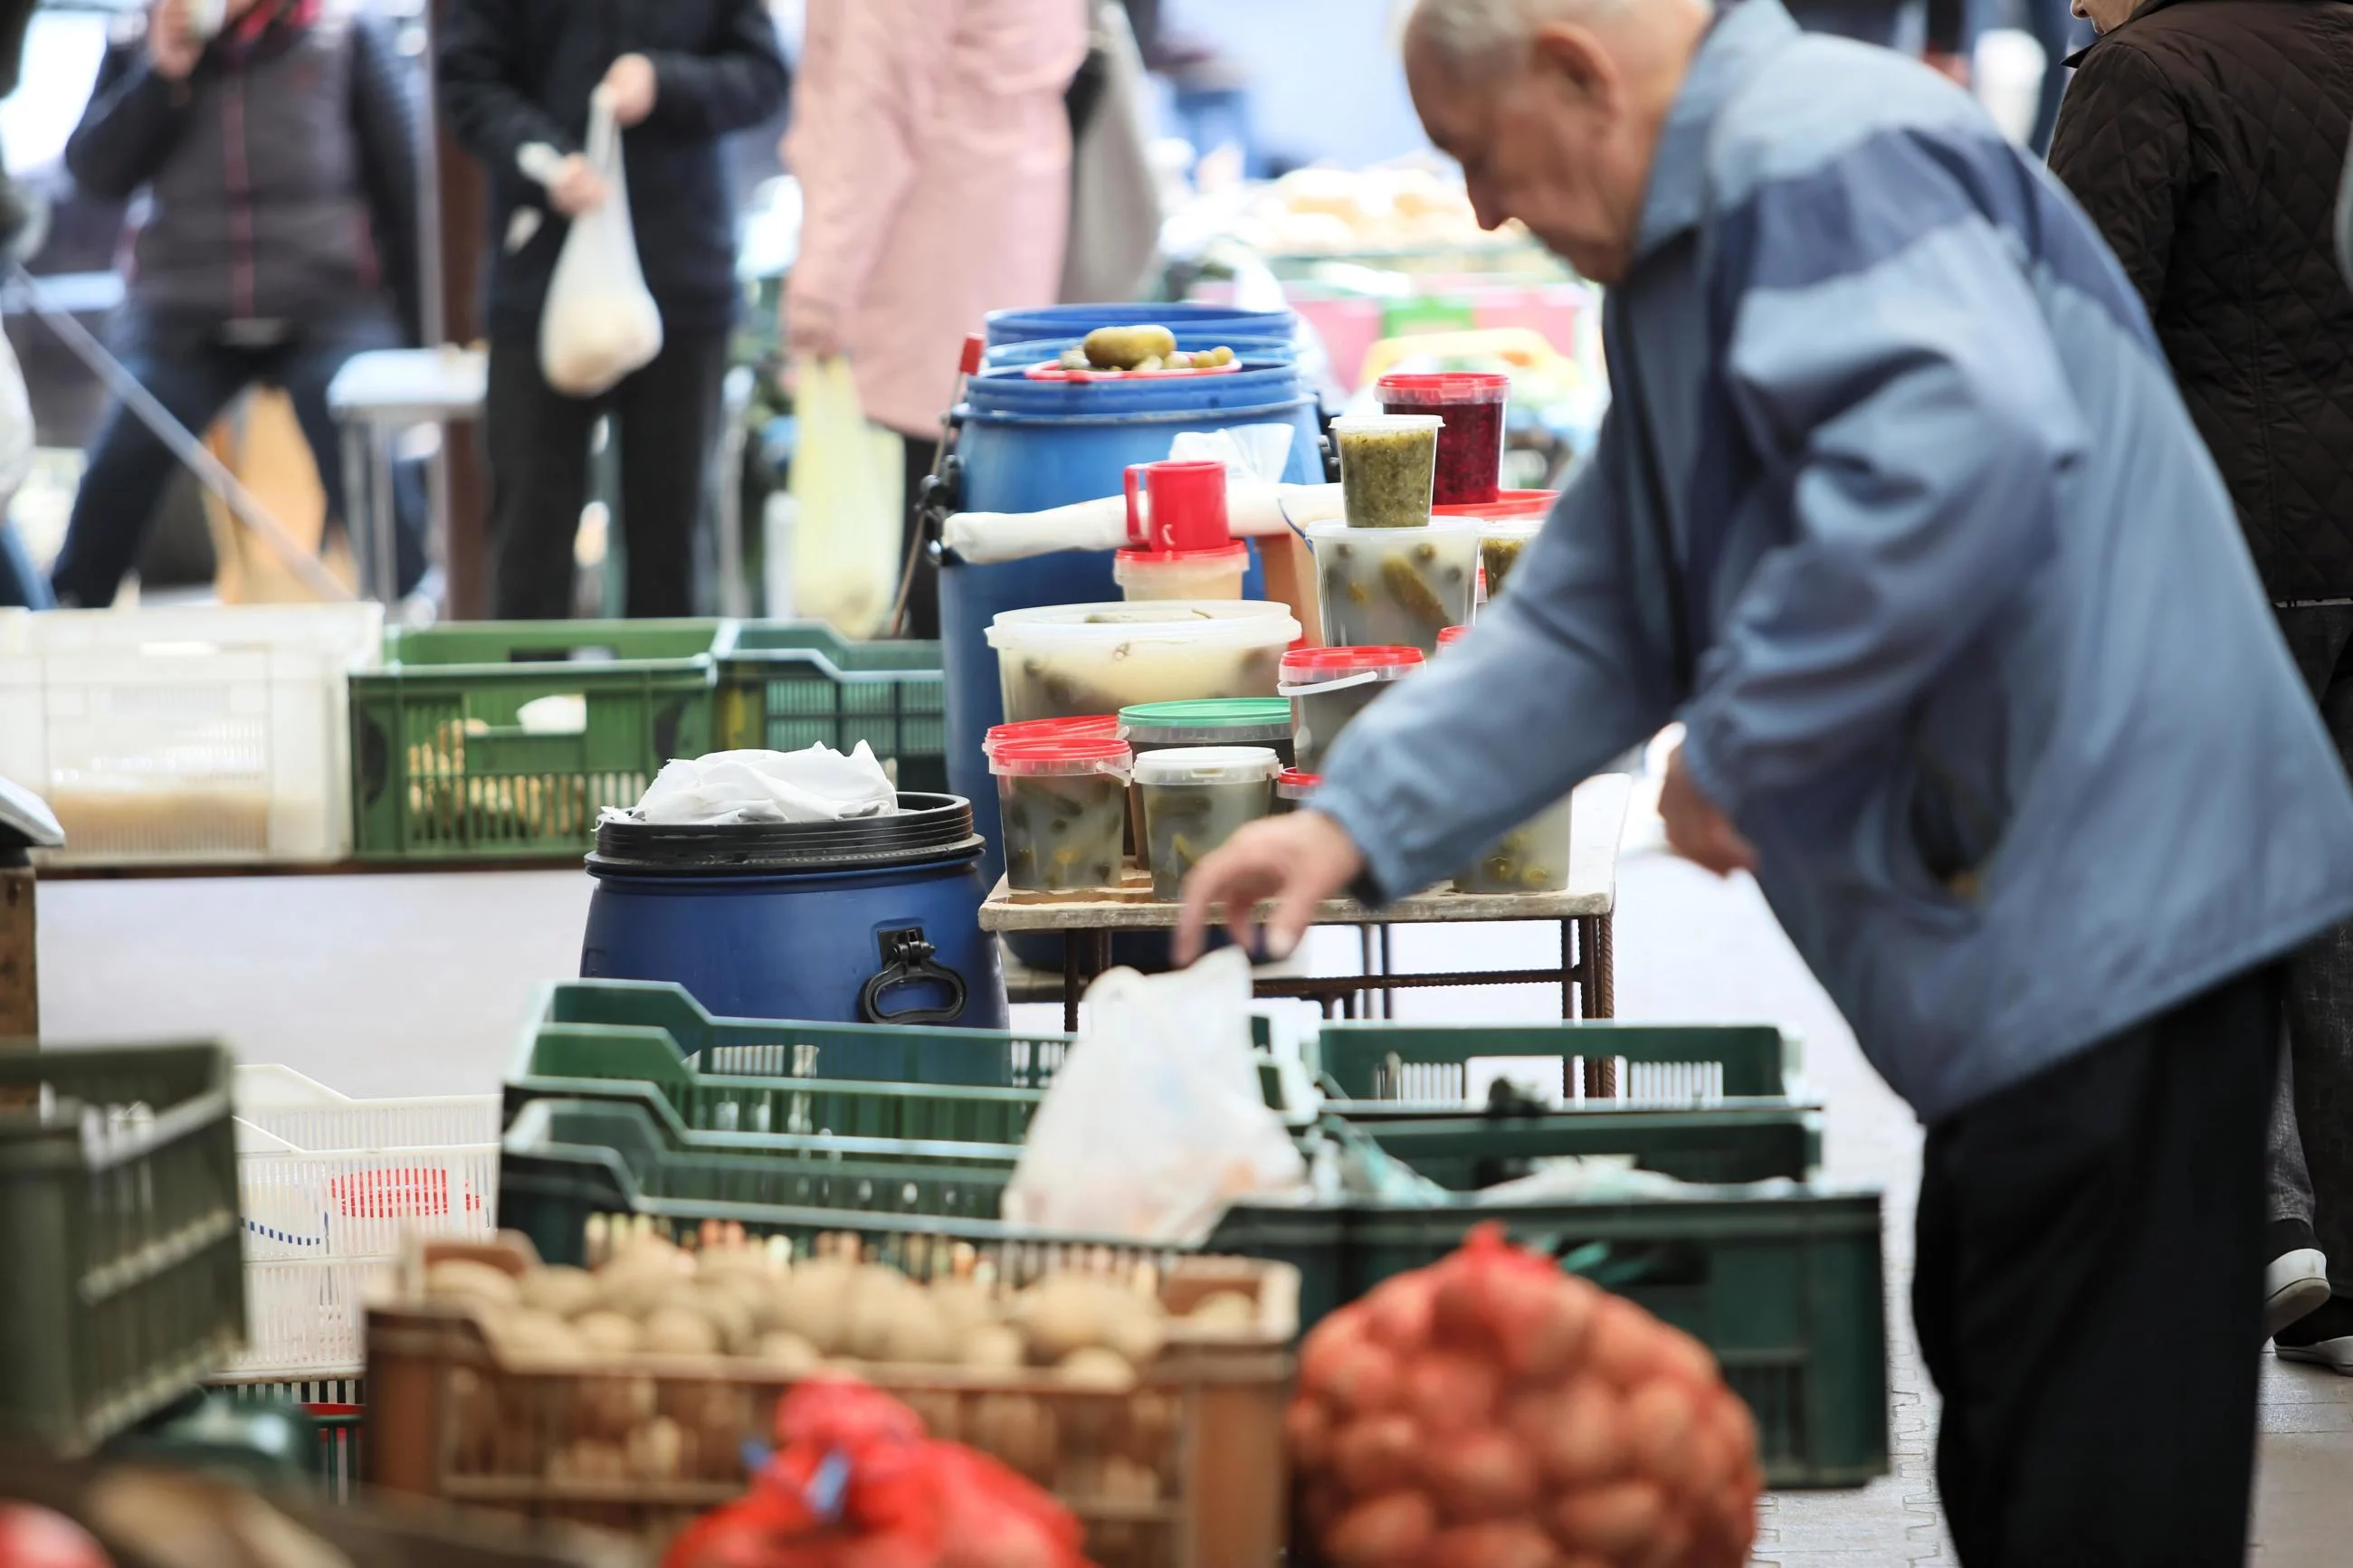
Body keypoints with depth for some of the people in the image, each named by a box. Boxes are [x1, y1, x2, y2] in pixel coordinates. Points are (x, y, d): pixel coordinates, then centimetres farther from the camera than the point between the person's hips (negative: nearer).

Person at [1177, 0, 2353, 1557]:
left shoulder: (1823, 157, -14)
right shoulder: (1687, 265, 21)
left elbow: (1968, 441, -32)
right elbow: (1595, 615, 24)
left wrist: (1740, 742, -22)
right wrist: (1360, 817, 13)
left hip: (2105, 898, -11)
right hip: (2014, 922, 11)